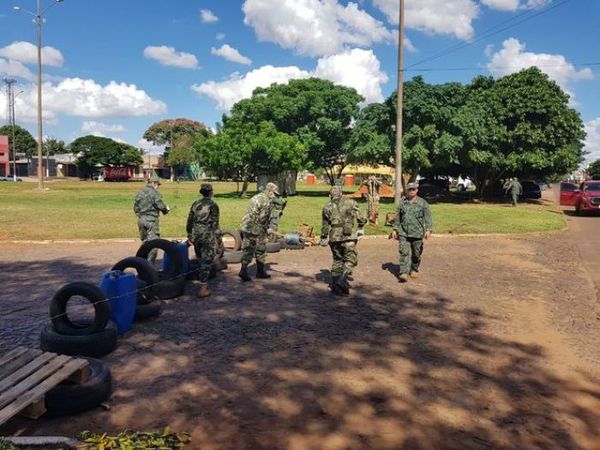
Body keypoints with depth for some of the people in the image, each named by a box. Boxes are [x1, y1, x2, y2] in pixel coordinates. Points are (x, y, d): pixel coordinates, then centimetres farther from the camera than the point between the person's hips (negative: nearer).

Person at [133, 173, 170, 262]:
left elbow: (135, 207, 13)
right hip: (151, 220, -7)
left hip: (141, 220, 7)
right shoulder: (154, 193, -11)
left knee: (144, 242, 18)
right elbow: (161, 206, -14)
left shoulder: (140, 192, 10)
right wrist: (167, 209, 6)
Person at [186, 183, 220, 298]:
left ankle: (202, 281, 29)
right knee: (206, 261, 0)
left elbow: (189, 221, 12)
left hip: (195, 235, 5)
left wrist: (189, 235, 22)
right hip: (208, 236, -5)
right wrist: (216, 239, -5)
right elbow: (215, 224, -11)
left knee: (199, 260, 19)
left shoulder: (195, 204, 8)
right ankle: (203, 288, -1)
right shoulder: (213, 205, -8)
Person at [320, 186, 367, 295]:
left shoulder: (327, 207, 6)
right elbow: (360, 218, 3)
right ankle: (342, 280, -15)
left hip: (334, 237, 3)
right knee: (350, 259, 4)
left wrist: (323, 238, 15)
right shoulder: (350, 203, 4)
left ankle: (335, 284, 19)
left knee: (337, 259, 17)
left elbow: (325, 225, 6)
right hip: (348, 236, -3)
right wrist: (361, 229, 18)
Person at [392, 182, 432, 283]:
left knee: (416, 254, 9)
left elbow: (427, 217, -4)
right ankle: (404, 273, -12)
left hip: (417, 233, -1)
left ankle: (414, 270, 29)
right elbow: (398, 218, 17)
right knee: (404, 253, -8)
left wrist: (428, 230, -15)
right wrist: (395, 229, 14)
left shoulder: (423, 203, 1)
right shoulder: (402, 203, 10)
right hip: (403, 233, 1)